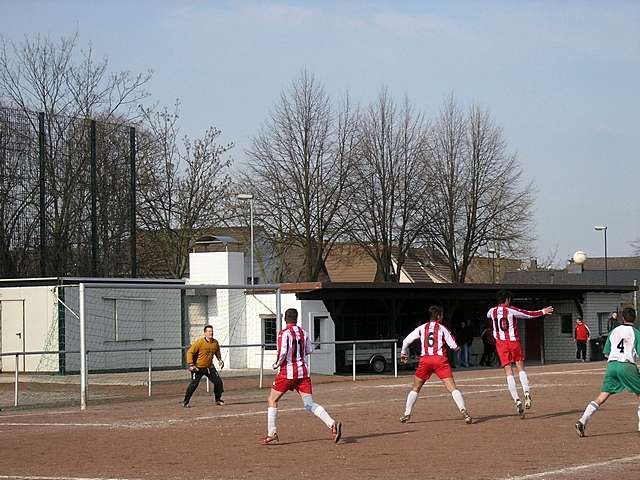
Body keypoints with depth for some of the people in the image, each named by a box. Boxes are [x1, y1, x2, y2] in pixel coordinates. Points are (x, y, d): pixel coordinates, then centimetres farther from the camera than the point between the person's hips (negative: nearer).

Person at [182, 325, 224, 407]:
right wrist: (191, 364, -23)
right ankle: (185, 402, 1)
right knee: (194, 384, -12)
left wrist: (220, 360, 9)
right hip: (198, 367, -5)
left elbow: (217, 351, 22)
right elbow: (190, 352, -17)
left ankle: (218, 399, 21)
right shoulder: (199, 342, -19)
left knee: (218, 381, 3)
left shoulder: (215, 342, -1)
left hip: (209, 367, 6)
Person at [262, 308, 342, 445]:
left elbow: (282, 353, -19)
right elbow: (309, 350, 17)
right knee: (309, 404, 1)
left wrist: (276, 364, -2)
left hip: (287, 372, -5)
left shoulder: (284, 333, -9)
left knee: (272, 400, 11)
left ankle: (272, 435, 9)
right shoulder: (303, 332, 9)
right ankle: (332, 424, -19)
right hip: (303, 372, 5)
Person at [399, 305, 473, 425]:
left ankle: (407, 414, 16)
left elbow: (406, 341, 14)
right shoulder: (442, 328, 7)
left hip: (425, 360, 2)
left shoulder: (422, 328, 13)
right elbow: (454, 346, 5)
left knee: (415, 388, 18)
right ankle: (463, 411, -23)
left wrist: (403, 354, 31)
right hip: (440, 359, -2)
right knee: (452, 388, -7)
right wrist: (457, 347, 29)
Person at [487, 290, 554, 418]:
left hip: (501, 343, 2)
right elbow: (528, 314, 4)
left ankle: (517, 400, -12)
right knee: (521, 368, 10)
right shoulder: (511, 310, -5)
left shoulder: (492, 311, 4)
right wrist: (543, 312, 19)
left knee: (509, 372, -1)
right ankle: (527, 393, -11)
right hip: (514, 341, -2)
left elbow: (488, 315, 29)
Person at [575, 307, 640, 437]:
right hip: (627, 365, -4)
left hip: (611, 364, 4)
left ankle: (582, 421, -12)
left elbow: (606, 352, 19)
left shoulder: (614, 331, 16)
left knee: (602, 397, 1)